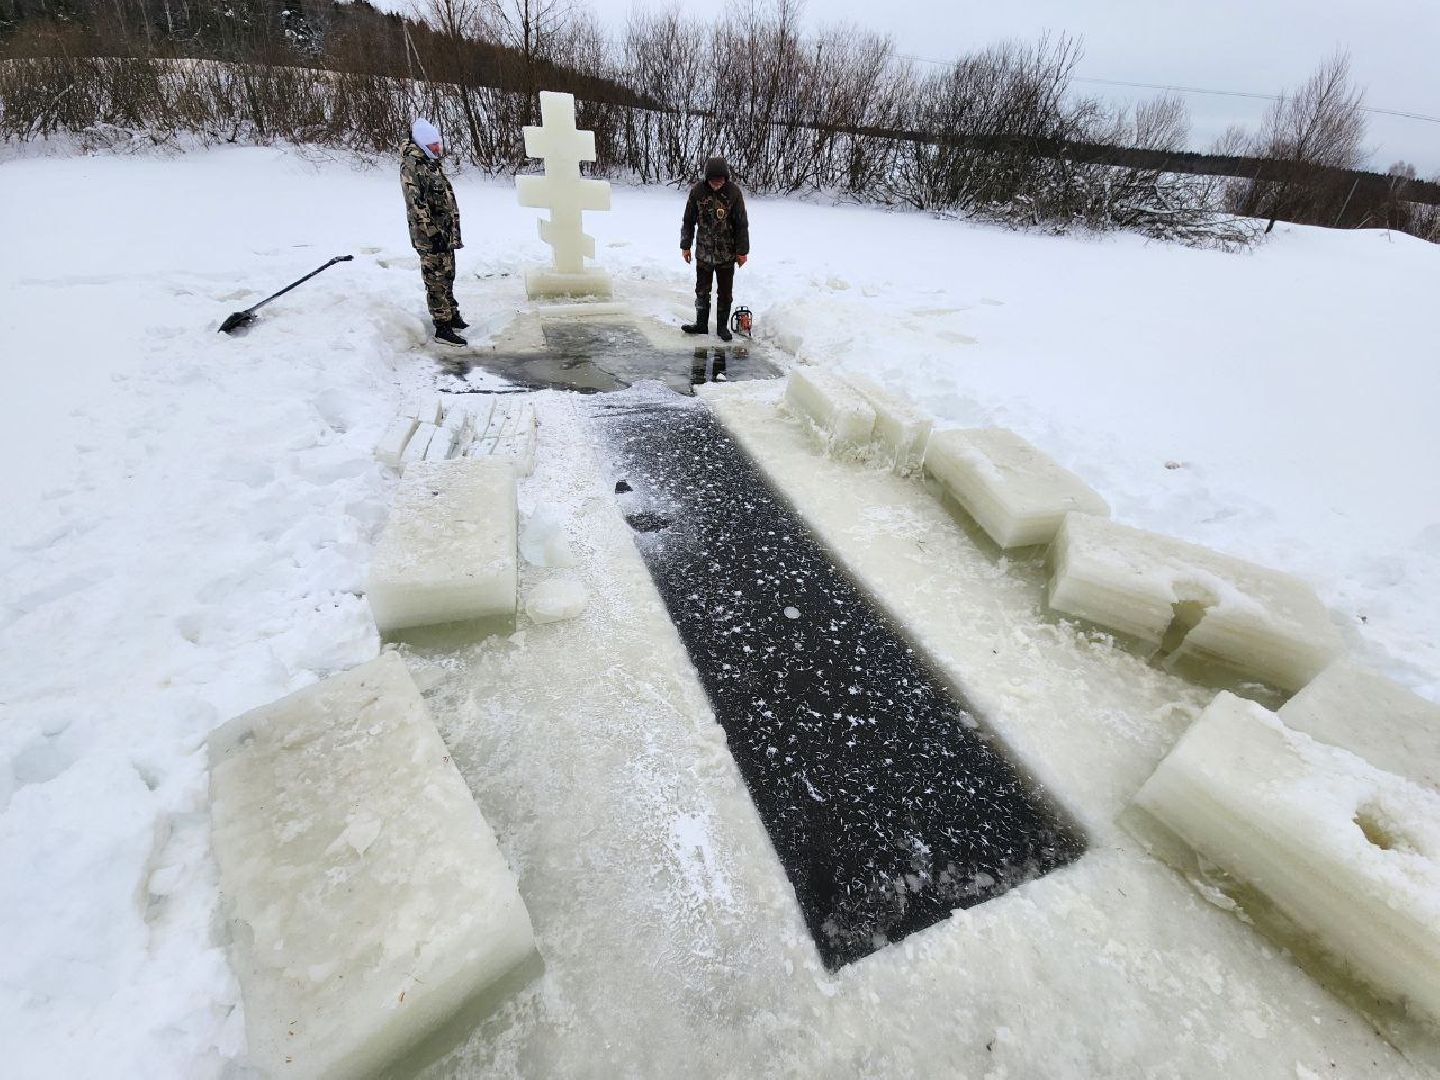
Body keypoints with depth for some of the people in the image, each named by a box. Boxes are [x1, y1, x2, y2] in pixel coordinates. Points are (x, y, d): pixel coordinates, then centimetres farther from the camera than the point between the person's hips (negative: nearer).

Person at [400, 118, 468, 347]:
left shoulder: (432, 163, 15)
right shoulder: (412, 166, -14)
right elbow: (416, 204, -20)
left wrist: (453, 232, 22)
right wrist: (432, 233, -22)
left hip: (446, 233, 9)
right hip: (430, 236, -9)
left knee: (447, 276, 19)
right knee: (436, 280, -6)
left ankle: (451, 315, 32)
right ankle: (442, 328, -4)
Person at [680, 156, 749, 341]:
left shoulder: (734, 192, -8)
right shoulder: (698, 191, -5)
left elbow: (742, 224, -3)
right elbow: (689, 220, 4)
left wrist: (742, 250, -4)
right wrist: (686, 245, 6)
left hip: (727, 254, -1)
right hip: (703, 251, 2)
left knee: (725, 292, 6)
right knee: (702, 290, 9)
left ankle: (722, 326, 17)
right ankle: (701, 324, 21)